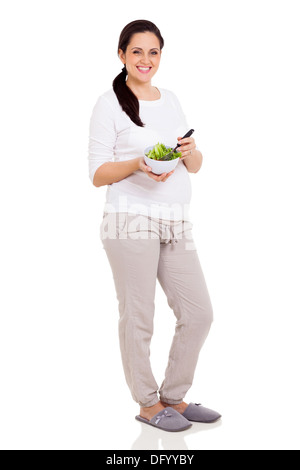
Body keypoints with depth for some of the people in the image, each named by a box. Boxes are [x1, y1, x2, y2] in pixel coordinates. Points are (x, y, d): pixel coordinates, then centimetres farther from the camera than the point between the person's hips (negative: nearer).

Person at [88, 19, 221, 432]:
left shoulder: (171, 100, 18)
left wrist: (189, 151, -3)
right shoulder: (109, 104, 0)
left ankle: (174, 397, 24)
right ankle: (148, 405, 19)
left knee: (199, 313, 7)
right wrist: (137, 164, -20)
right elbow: (98, 174, -4)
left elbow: (197, 166, 19)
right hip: (131, 222, -6)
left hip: (176, 223, 6)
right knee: (138, 318, 0)